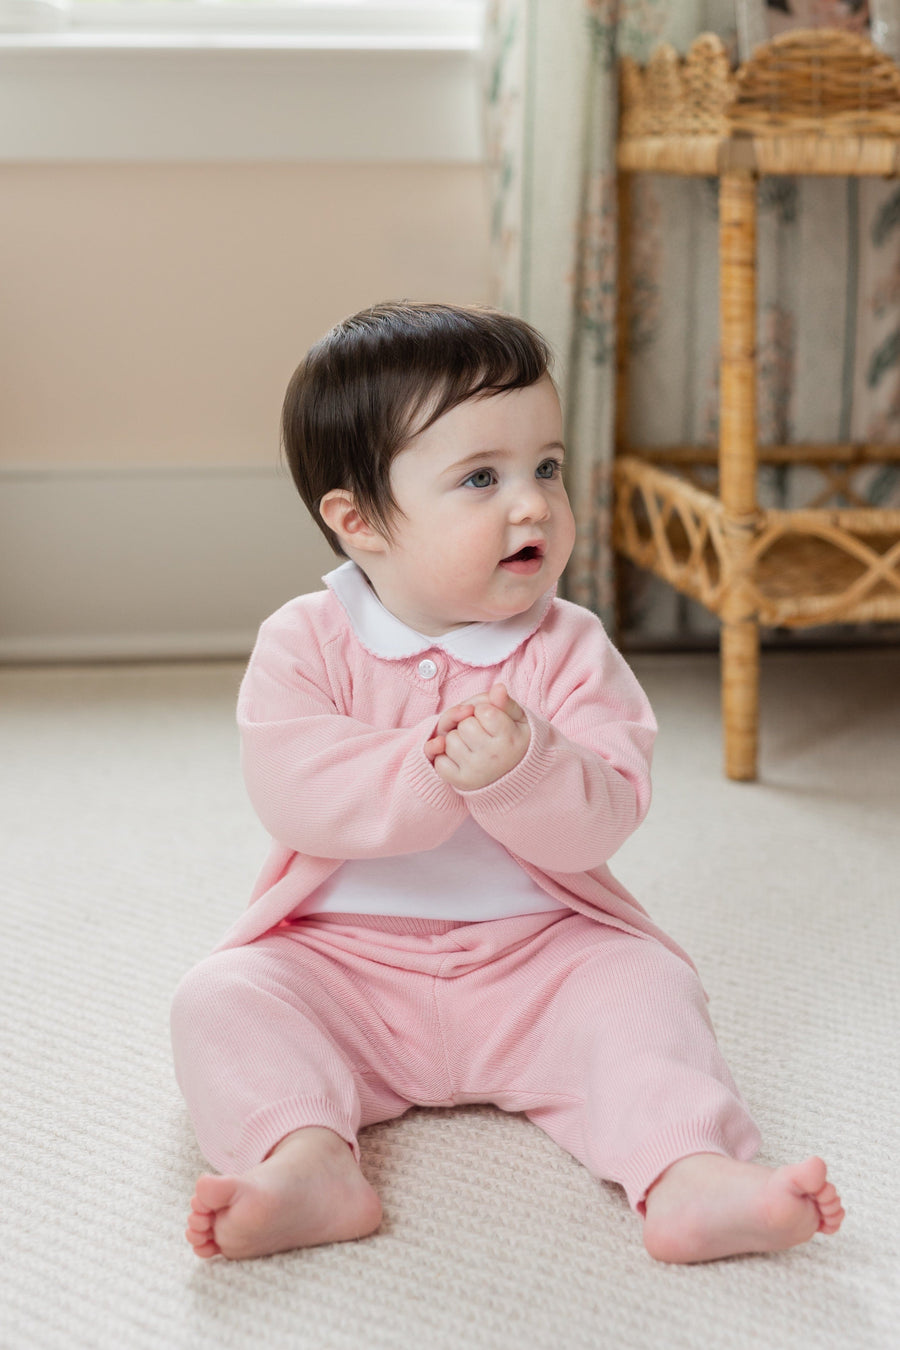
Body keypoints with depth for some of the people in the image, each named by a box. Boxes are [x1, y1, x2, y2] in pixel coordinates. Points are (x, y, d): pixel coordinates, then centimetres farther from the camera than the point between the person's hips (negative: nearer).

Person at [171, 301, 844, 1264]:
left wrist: (521, 770, -35)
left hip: (538, 951, 0)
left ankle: (690, 1174, -34)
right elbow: (294, 796, -19)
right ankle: (309, 1160, -39)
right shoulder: (305, 643, -5)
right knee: (222, 999, -22)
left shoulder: (571, 650, -3)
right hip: (342, 958, 0)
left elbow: (601, 818, -14)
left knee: (644, 988, -23)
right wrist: (432, 771, -31)